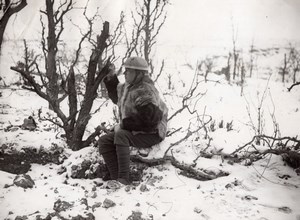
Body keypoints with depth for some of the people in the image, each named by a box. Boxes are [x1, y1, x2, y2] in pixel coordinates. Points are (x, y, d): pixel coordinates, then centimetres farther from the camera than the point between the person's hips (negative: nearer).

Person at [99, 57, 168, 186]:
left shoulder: (145, 92, -20)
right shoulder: (128, 87, 9)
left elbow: (149, 119, -28)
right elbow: (117, 97, 30)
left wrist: (125, 124, -20)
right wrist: (110, 80, 17)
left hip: (151, 134, -9)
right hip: (132, 131, 9)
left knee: (121, 135, -33)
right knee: (104, 141, -6)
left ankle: (124, 177, -32)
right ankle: (115, 176, -15)